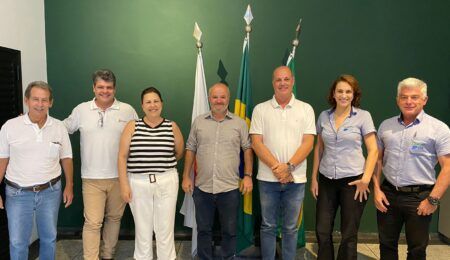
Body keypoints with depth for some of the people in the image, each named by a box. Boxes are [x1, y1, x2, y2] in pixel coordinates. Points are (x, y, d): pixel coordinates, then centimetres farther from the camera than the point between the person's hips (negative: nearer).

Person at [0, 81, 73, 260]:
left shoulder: (59, 127, -2)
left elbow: (66, 158, 5)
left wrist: (69, 186, 4)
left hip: (50, 192, 1)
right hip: (18, 193, -1)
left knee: (49, 238, 15)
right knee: (17, 242, 8)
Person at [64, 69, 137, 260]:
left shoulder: (127, 110, 0)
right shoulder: (81, 110, 2)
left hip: (119, 176, 1)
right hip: (92, 178, -1)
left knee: (114, 218, 15)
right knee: (92, 222, -2)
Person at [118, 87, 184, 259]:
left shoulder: (172, 127, 1)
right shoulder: (132, 126, -1)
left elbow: (179, 153, 15)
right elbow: (122, 156, -1)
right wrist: (124, 184, -6)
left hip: (166, 183, 0)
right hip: (138, 183, 0)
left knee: (165, 228, 7)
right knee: (142, 228, 12)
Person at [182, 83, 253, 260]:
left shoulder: (239, 123, 2)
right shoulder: (198, 122, 5)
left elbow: (247, 149, 3)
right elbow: (190, 150, 8)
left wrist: (248, 176, -4)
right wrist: (186, 177, 5)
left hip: (230, 188, -1)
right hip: (202, 187, 2)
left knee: (229, 231, 12)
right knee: (203, 230, 15)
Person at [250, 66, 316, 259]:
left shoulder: (306, 109, 3)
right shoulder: (260, 109, 2)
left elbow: (308, 143, -3)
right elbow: (256, 143, -4)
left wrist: (289, 166, -15)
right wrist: (276, 167, -14)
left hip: (295, 178, 0)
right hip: (268, 178, 0)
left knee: (290, 228, 12)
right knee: (268, 226, 11)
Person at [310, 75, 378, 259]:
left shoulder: (363, 116, -4)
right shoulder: (323, 116, 5)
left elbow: (373, 150, -4)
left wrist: (366, 179, -12)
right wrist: (314, 178, 7)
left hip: (353, 180, -3)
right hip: (326, 180, 3)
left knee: (349, 234, 10)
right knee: (322, 231, 8)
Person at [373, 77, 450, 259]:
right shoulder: (386, 126, 7)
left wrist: (433, 199, -13)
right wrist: (376, 189, 3)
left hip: (419, 197, -3)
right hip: (388, 194, 4)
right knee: (387, 245, 15)